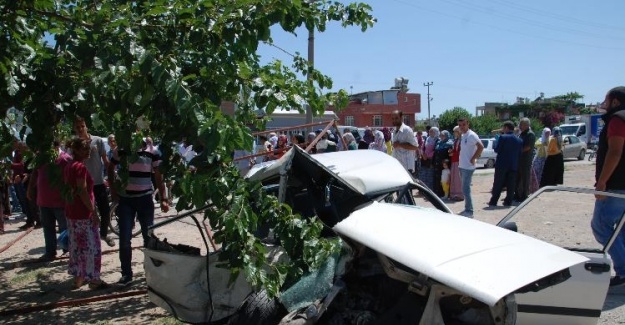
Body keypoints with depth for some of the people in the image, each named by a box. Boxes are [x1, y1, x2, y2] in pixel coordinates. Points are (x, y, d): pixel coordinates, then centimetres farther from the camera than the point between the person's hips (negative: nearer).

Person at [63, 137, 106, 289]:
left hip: (71, 211, 10)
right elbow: (82, 191, -22)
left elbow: (69, 188, 16)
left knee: (76, 246, 15)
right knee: (90, 246, -2)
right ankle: (93, 279, 4)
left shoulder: (68, 166, 11)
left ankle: (78, 277, 24)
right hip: (83, 213, -9)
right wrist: (93, 211, -19)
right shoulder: (80, 167, -17)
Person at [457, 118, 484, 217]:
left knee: (465, 189, -8)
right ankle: (467, 209, 22)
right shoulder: (463, 136, 13)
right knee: (465, 189, 14)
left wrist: (473, 159, -18)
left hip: (468, 167, -9)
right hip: (462, 166, 9)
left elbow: (481, 147, -22)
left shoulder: (471, 135, -13)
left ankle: (469, 211, -2)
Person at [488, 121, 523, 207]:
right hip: (513, 165, 4)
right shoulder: (519, 140, 4)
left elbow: (497, 150, -11)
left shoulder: (502, 137, -11)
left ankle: (493, 201, 6)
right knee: (510, 185, 9)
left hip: (502, 165, -3)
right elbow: (520, 154, 7)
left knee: (498, 184, 3)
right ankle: (508, 201, 11)